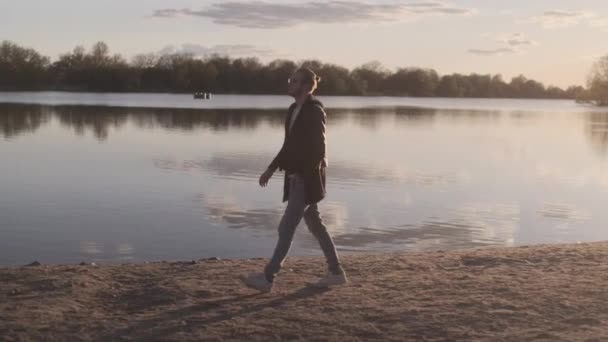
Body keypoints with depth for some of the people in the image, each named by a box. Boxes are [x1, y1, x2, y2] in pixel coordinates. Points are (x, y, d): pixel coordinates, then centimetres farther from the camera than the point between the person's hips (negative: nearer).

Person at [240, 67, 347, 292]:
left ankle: (267, 278, 1)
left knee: (286, 228, -6)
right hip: (296, 177, 10)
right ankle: (336, 272, 23)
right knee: (315, 225, 14)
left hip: (307, 178, -10)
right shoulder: (294, 109, 12)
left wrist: (306, 178, -22)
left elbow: (319, 149, -18)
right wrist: (272, 169, 14)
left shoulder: (315, 111, -15)